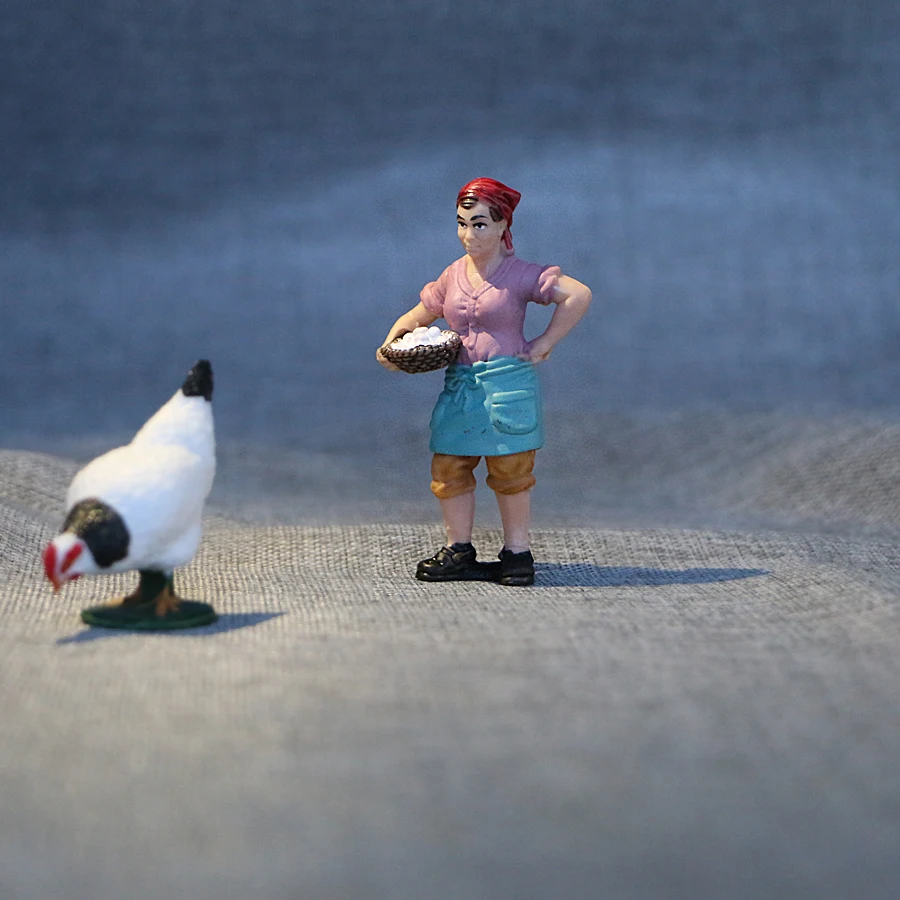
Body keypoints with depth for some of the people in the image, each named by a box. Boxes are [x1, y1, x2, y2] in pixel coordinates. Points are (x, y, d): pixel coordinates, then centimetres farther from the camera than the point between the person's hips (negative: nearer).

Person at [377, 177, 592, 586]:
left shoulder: (520, 275, -6)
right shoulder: (452, 277, 10)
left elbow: (579, 295, -14)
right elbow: (416, 317, 20)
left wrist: (545, 344, -13)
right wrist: (392, 344, 0)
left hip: (508, 382, -5)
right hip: (459, 383, 5)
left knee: (510, 471, 2)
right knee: (449, 468, 3)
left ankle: (516, 552, 12)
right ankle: (459, 551, 14)